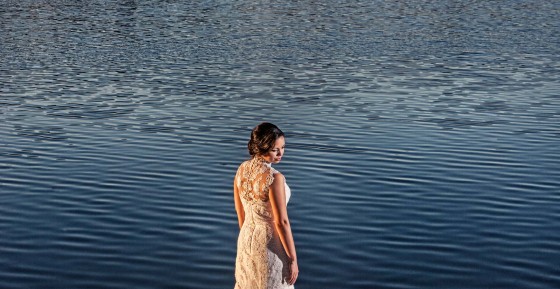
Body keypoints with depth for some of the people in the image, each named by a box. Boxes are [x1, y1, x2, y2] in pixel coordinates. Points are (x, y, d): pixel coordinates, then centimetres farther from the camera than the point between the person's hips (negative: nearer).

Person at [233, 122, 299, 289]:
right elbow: (281, 222, -23)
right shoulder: (274, 178, -26)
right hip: (270, 245, -7)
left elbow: (240, 213, 6)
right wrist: (293, 259, -15)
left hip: (246, 241, 7)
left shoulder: (242, 170, -4)